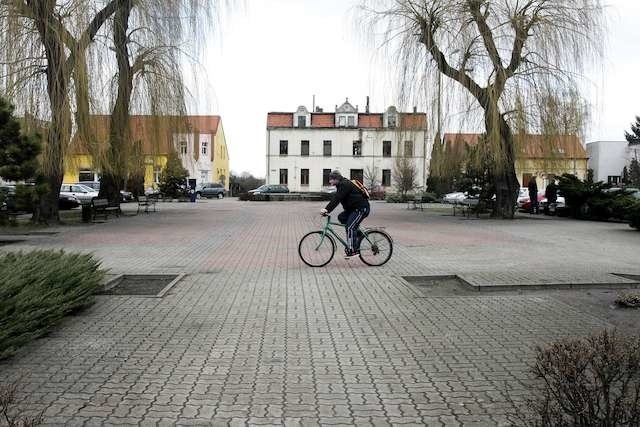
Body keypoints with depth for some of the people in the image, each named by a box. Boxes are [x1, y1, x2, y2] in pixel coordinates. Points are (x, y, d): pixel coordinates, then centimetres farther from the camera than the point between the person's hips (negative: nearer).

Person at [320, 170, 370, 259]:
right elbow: (335, 198, 14)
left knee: (350, 227, -16)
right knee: (341, 217, 6)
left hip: (362, 208, -10)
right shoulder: (342, 185, 15)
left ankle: (353, 251, -14)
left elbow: (337, 199, -26)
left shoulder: (345, 184, -17)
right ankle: (357, 233, 12)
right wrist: (326, 209, 6)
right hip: (354, 208, 10)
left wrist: (327, 209, -31)